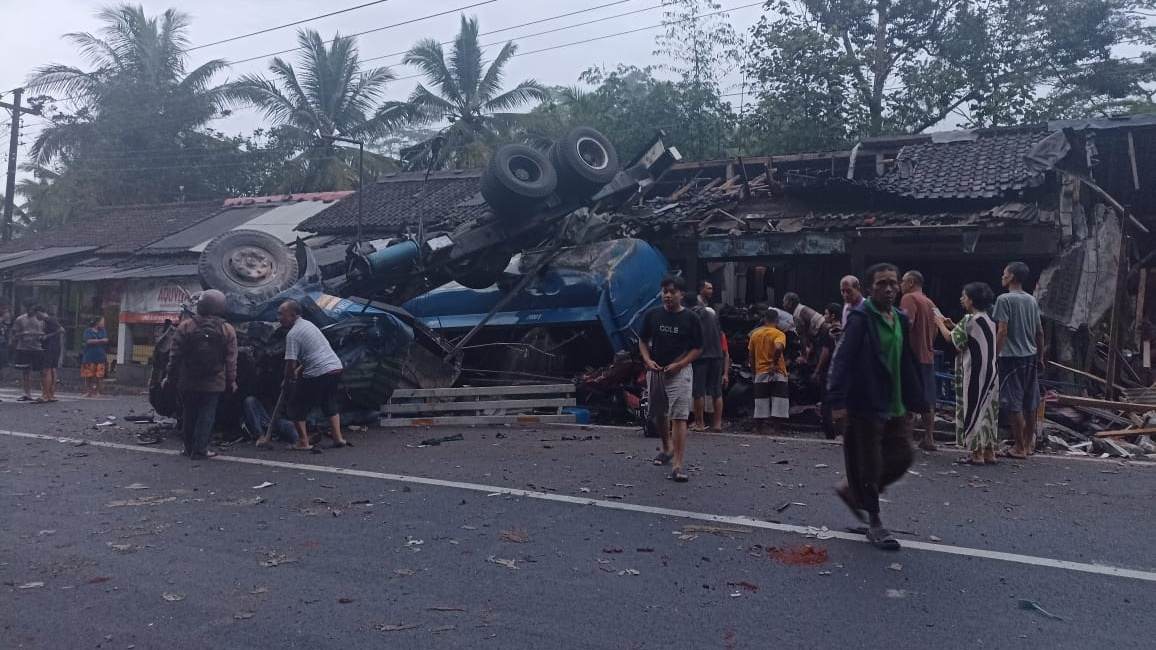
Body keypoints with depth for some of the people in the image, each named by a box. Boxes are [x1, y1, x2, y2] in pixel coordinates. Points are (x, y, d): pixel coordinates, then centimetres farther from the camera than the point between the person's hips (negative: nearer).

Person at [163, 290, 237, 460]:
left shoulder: (185, 326, -4)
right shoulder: (228, 330, -4)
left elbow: (174, 355, -1)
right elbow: (231, 360, -2)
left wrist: (169, 376, 8)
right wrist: (231, 381, 6)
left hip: (188, 382, 1)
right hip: (213, 383, -1)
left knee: (188, 415, 14)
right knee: (206, 416, 4)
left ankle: (189, 448, 23)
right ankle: (199, 450, 2)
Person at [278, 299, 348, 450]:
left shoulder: (292, 334, -9)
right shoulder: (308, 324, 19)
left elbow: (291, 363, -13)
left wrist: (286, 381, 3)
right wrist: (299, 369, 26)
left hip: (317, 373, -8)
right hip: (336, 366, 8)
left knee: (297, 407, 8)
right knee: (330, 403, 24)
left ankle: (303, 442, 7)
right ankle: (338, 438, 20)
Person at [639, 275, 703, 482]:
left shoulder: (690, 319, -4)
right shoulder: (652, 315, 4)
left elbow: (697, 348, 0)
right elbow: (643, 341, 12)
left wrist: (678, 365, -13)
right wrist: (647, 360, -6)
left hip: (680, 372, -4)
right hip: (656, 370, 4)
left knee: (678, 417, -13)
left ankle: (678, 465, -15)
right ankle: (667, 448, 43)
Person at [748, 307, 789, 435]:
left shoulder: (755, 334, 8)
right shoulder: (779, 334, -6)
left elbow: (750, 356, 11)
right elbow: (778, 348, -27)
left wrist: (754, 370, 20)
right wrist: (774, 363, -17)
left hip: (760, 373, 4)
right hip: (777, 372, -4)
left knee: (761, 402, 8)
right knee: (778, 401, 1)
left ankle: (760, 426, 11)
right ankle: (773, 426, -4)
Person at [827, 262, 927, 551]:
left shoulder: (900, 320, 11)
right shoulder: (860, 318, -13)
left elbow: (906, 364, 18)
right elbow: (842, 360, -19)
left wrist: (916, 402, 17)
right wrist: (838, 402, -27)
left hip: (894, 407, 8)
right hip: (864, 406, -8)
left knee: (902, 458, 11)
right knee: (869, 465, 1)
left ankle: (852, 490, 30)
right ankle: (874, 523, 17)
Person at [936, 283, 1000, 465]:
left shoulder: (969, 320, -15)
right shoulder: (989, 319, 10)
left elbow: (951, 338, -9)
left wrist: (940, 323, 7)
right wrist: (953, 326, 16)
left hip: (974, 373, -8)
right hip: (990, 371, 8)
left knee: (973, 409, -1)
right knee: (988, 409, 13)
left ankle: (977, 454, 3)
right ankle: (989, 452, 18)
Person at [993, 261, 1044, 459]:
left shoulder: (1004, 300, -11)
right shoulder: (1032, 300, 11)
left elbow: (1002, 331, -17)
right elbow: (1040, 332, 14)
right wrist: (1040, 357, 20)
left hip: (1011, 357, -7)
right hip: (1030, 356, 7)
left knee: (1014, 404, -2)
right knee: (1029, 403, 13)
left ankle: (1019, 447, 2)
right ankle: (1028, 443, 22)